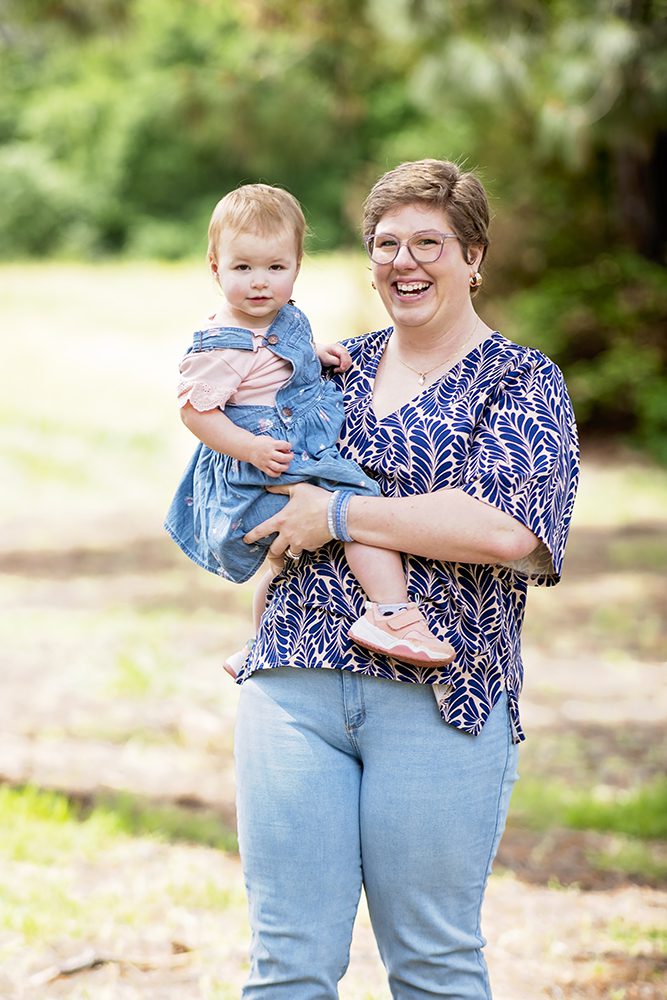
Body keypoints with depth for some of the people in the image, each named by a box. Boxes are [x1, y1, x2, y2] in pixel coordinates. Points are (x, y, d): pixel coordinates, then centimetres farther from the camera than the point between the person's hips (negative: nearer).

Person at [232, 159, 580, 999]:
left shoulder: (522, 384, 2)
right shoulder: (338, 369, 17)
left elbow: (505, 526, -15)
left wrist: (339, 518, -11)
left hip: (438, 698, -4)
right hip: (293, 679, 4)